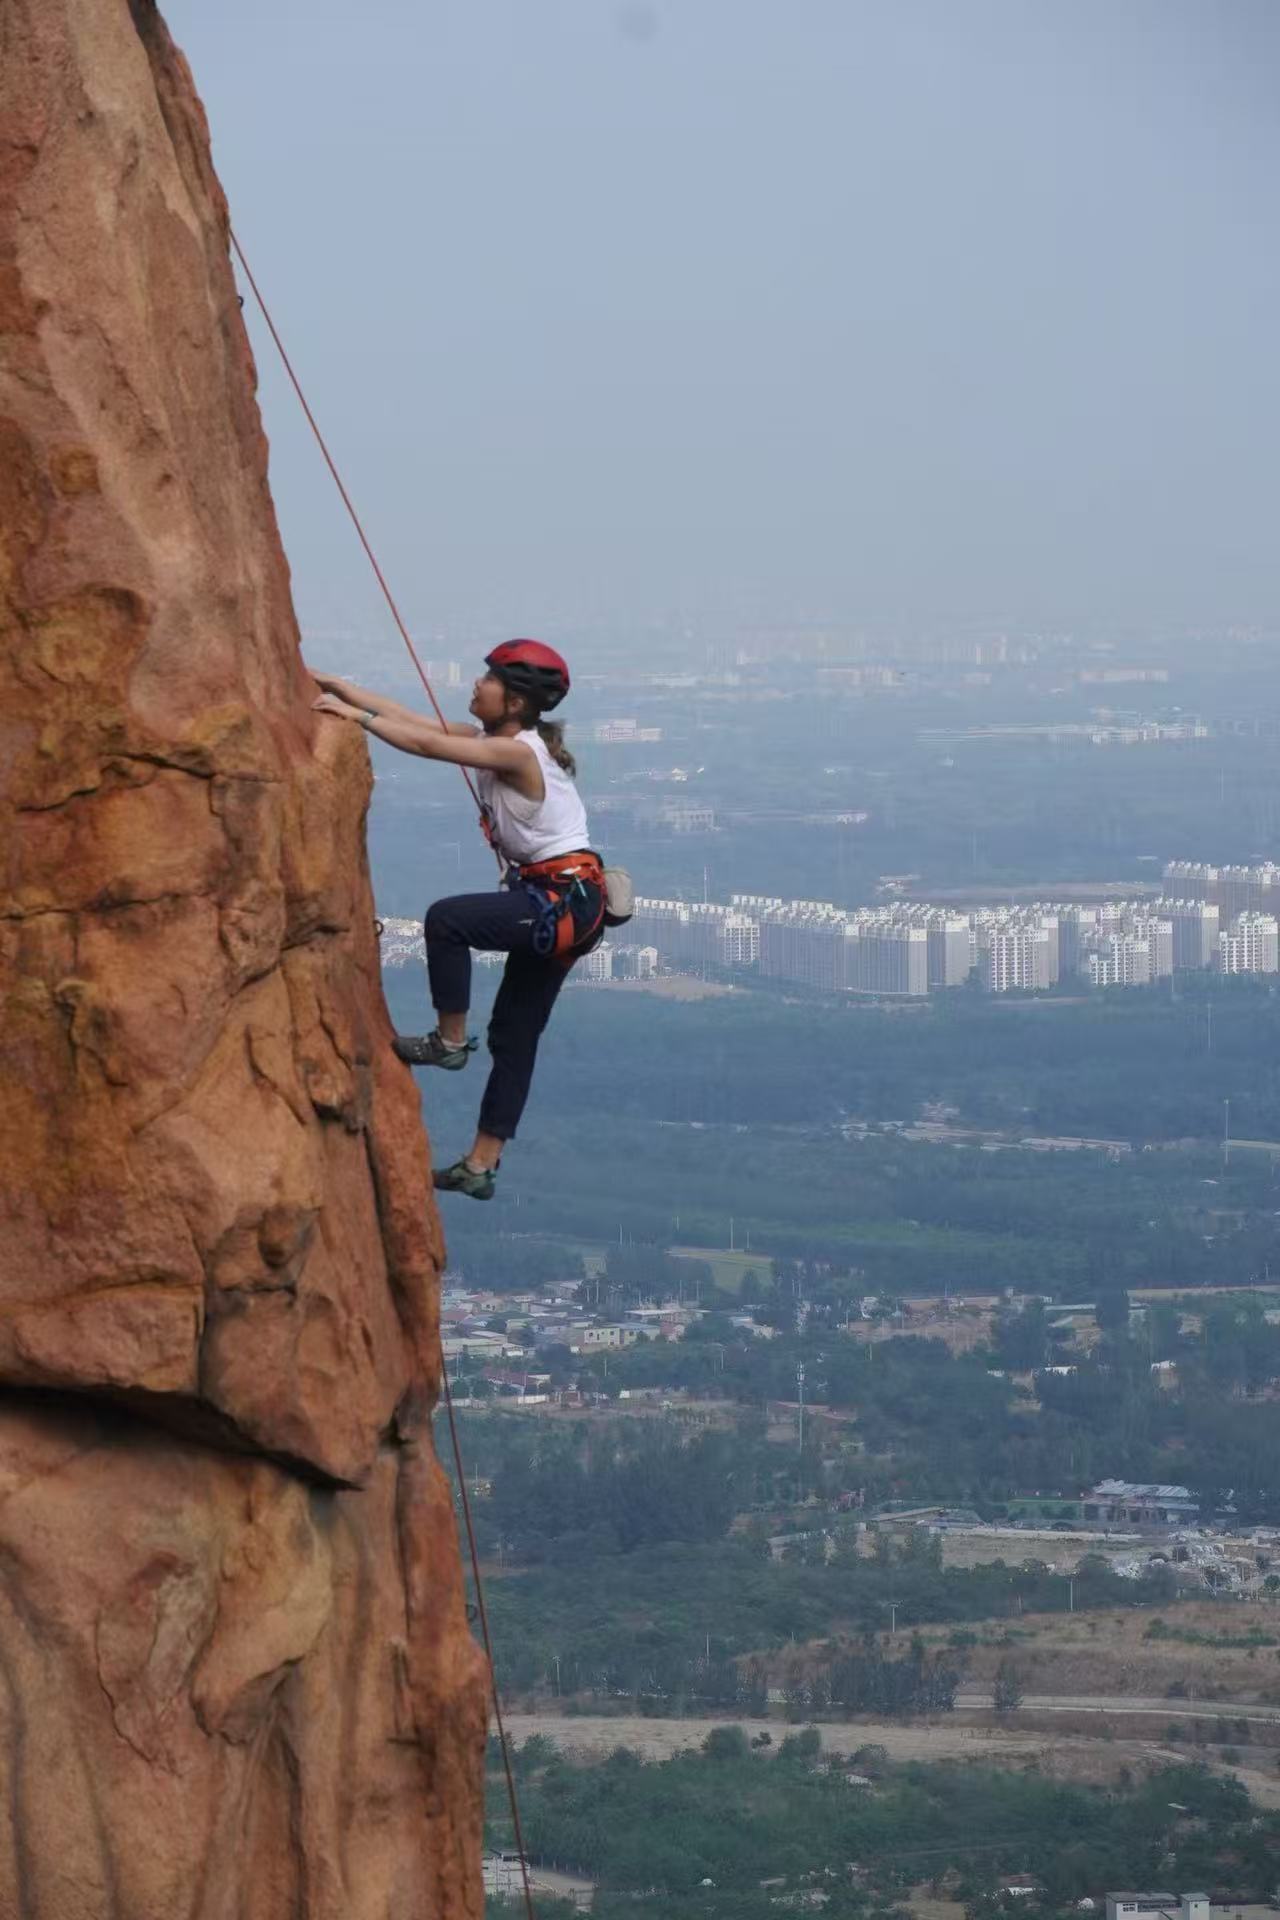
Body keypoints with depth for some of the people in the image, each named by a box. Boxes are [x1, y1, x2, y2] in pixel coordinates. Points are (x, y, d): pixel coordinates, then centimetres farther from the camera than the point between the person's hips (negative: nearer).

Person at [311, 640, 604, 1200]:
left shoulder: (519, 753, -19)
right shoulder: (491, 739, 8)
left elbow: (426, 743, -26)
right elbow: (413, 719, 8)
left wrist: (355, 715, -21)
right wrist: (338, 688, 3)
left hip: (568, 901, -10)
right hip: (550, 901, 10)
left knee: (447, 919, -25)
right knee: (514, 1035, 12)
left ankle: (449, 1041, -9)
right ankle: (482, 1164, 17)